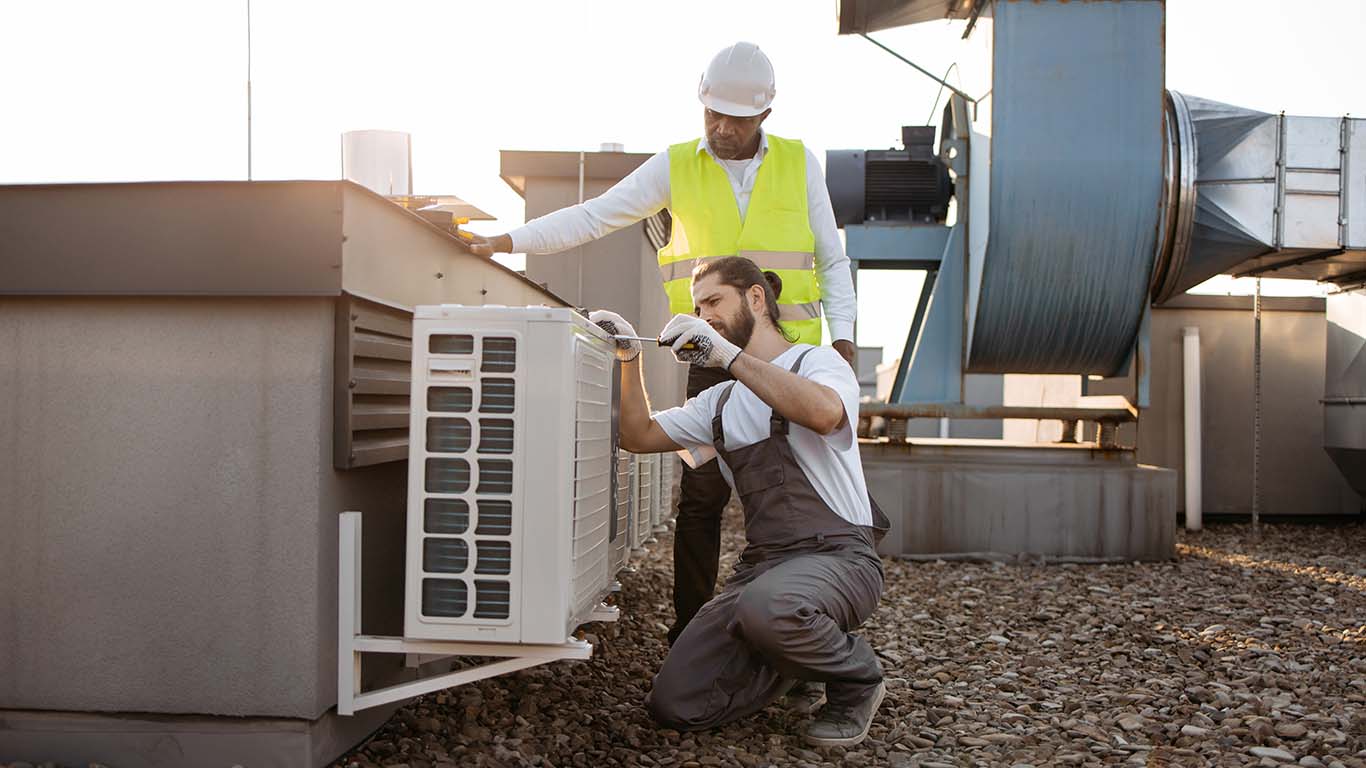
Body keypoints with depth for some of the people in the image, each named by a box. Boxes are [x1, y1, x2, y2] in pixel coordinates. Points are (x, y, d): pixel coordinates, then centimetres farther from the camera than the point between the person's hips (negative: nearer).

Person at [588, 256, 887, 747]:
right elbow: (639, 437, 18)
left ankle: (857, 678, -7)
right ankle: (800, 653, 15)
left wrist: (728, 354, -24)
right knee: (673, 705, -8)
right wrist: (629, 357, 7)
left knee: (764, 607, -40)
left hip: (838, 555, -6)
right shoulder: (720, 402, 21)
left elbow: (824, 412, -26)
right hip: (762, 562, 6)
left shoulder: (817, 362, -1)